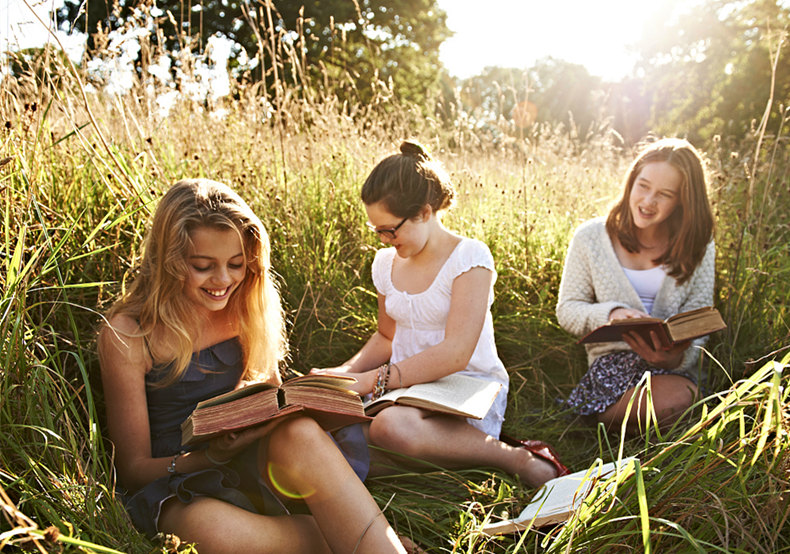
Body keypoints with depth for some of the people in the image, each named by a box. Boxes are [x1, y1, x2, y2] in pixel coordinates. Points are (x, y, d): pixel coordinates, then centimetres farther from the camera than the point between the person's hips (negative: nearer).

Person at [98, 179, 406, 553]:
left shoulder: (245, 310, 4)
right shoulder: (125, 334, -9)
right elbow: (134, 467, -5)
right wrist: (212, 456, -24)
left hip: (255, 469, 3)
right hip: (177, 487, -2)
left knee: (300, 434, -33)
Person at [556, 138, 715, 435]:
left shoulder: (696, 247, 6)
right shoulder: (592, 237, 1)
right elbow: (566, 309, 1)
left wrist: (677, 357, -22)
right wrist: (610, 313, -20)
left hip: (673, 366, 3)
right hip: (612, 359, -2)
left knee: (681, 397, -33)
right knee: (669, 402, -32)